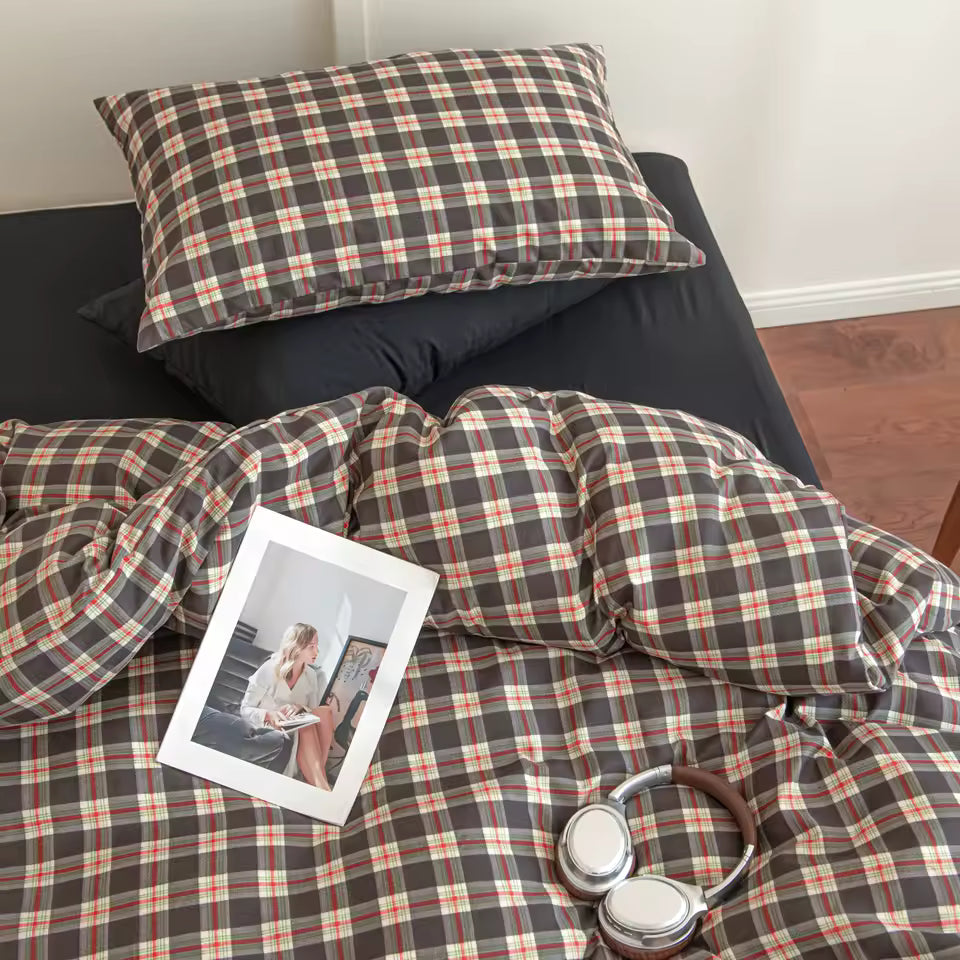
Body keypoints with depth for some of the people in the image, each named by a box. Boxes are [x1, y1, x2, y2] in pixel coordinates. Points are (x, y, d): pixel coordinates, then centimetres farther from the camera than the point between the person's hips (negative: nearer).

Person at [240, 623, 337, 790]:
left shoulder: (311, 675, 1)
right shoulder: (269, 670, -15)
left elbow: (313, 713, 3)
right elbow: (245, 710, -11)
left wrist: (301, 708, -21)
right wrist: (269, 715, -32)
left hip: (299, 729, 5)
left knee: (325, 712, -24)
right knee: (305, 726, -34)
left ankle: (318, 774, -26)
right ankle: (321, 785, -37)